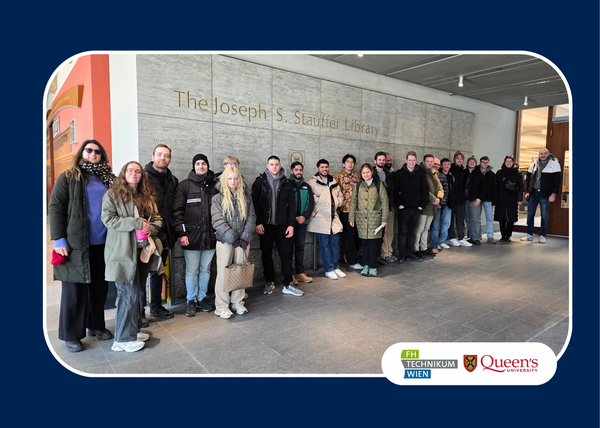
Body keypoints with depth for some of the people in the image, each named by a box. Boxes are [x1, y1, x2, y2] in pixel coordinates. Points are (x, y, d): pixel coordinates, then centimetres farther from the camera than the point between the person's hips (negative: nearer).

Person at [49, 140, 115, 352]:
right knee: (74, 289, 4)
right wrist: (59, 239, -11)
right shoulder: (68, 178, 2)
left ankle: (96, 325, 27)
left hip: (103, 244, 4)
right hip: (76, 244, -4)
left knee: (99, 287, 12)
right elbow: (55, 209, -3)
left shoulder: (108, 178, 12)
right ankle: (71, 335, 16)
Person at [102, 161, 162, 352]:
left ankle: (134, 330, 26)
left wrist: (151, 227, -6)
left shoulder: (147, 196, 16)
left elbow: (157, 218, 16)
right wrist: (136, 223, -18)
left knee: (139, 292, 13)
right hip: (123, 251, -6)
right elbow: (108, 219, -12)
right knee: (129, 293, -6)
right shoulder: (112, 194, -2)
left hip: (143, 250, 6)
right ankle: (124, 338, 6)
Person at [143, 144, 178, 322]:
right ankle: (139, 311, 12)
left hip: (164, 234, 6)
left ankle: (156, 306, 28)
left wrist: (173, 232, 10)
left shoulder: (172, 180, 13)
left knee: (158, 272, 16)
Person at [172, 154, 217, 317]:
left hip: (210, 236, 3)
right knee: (192, 271, 4)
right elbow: (177, 211, -3)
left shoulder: (214, 185, 9)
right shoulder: (184, 185, 1)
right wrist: (181, 233, -10)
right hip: (192, 237, -3)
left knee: (205, 269, 13)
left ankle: (202, 297, 28)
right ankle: (191, 300, 20)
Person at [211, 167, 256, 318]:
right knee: (223, 272, 0)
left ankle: (237, 302, 20)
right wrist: (232, 238, -15)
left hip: (242, 241, 3)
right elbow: (218, 221, -8)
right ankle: (221, 306, 10)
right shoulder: (217, 198, 1)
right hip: (224, 241, -2)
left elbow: (251, 218, 4)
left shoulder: (246, 197, 9)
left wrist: (246, 237, -8)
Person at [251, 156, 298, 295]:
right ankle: (269, 282, 24)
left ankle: (288, 284, 8)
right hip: (265, 225, -1)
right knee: (266, 254, 9)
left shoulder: (287, 183, 7)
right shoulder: (260, 181, 2)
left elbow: (292, 205, 5)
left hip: (282, 225, 1)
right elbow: (254, 203, -2)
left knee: (287, 253, 0)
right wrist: (258, 223, -10)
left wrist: (291, 224, -3)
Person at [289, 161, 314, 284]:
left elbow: (311, 203, 7)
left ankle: (300, 273, 18)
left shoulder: (306, 186, 13)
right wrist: (294, 217, -14)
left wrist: (304, 216, -9)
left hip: (302, 222, 4)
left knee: (300, 247, 10)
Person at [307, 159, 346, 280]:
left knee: (335, 242, 9)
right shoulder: (312, 182, -2)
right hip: (321, 217, -5)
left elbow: (340, 195, 24)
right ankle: (329, 269, 10)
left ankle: (335, 267, 22)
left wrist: (337, 203, 8)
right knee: (324, 244, -1)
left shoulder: (333, 182, 17)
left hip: (334, 217, 6)